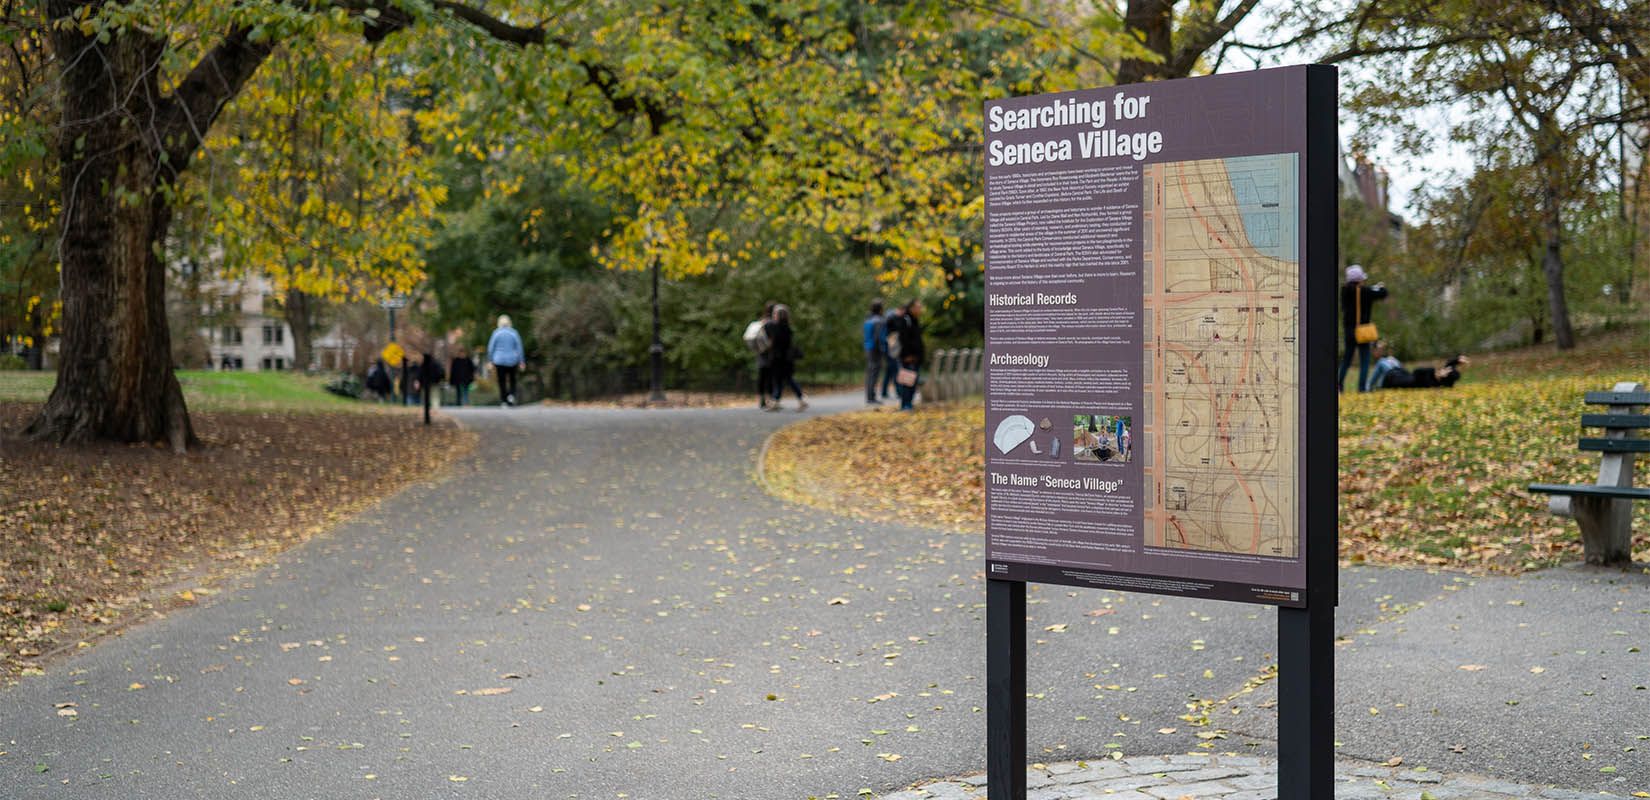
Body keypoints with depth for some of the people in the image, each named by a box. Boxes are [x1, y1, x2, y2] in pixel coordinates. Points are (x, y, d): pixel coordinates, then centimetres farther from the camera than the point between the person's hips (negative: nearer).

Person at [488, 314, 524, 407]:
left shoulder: (496, 333, -3)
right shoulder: (514, 333, -2)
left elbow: (491, 348, -2)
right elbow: (519, 348, -2)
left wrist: (491, 361, 6)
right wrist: (521, 362, 3)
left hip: (499, 361, -1)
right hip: (512, 360, 1)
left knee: (502, 381, 6)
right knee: (512, 379, 17)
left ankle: (504, 401, 3)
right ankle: (511, 394, -6)